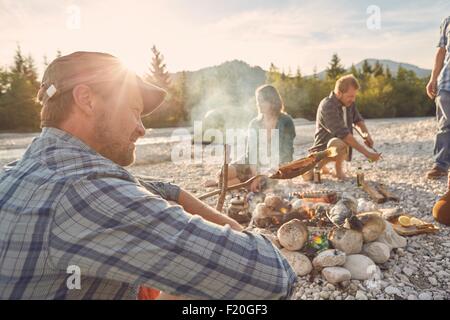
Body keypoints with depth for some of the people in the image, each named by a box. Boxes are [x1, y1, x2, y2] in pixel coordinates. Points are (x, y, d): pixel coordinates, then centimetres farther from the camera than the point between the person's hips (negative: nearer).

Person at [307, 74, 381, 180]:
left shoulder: (348, 102, -1)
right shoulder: (327, 107, -27)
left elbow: (358, 119, 15)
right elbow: (343, 134, -33)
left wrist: (366, 133, -9)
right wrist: (366, 153, -33)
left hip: (343, 147, 11)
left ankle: (339, 168, 8)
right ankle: (318, 164, -1)